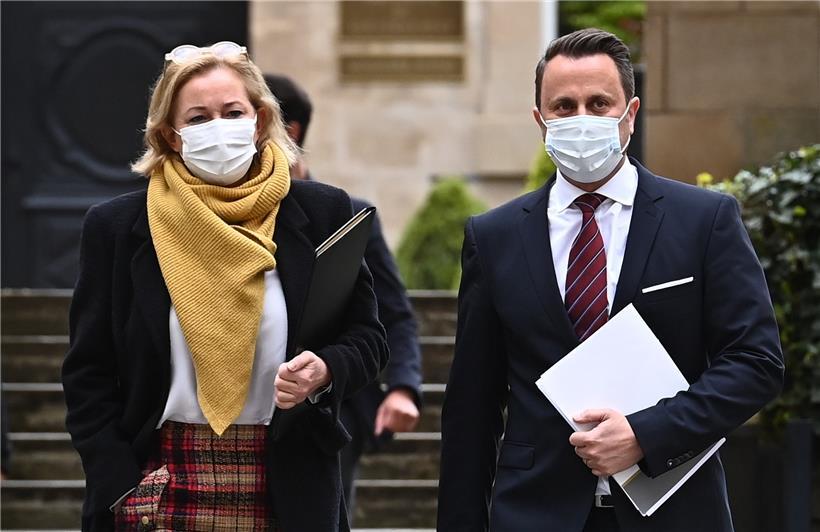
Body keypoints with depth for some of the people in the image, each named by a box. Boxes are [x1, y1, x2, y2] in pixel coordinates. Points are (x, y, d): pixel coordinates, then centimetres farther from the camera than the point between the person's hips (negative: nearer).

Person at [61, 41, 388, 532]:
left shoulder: (321, 213, 5)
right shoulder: (117, 227, 4)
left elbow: (367, 338, 10)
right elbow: (88, 375, 5)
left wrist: (325, 371, -12)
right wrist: (121, 489, -6)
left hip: (287, 492, 1)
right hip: (162, 488, -1)